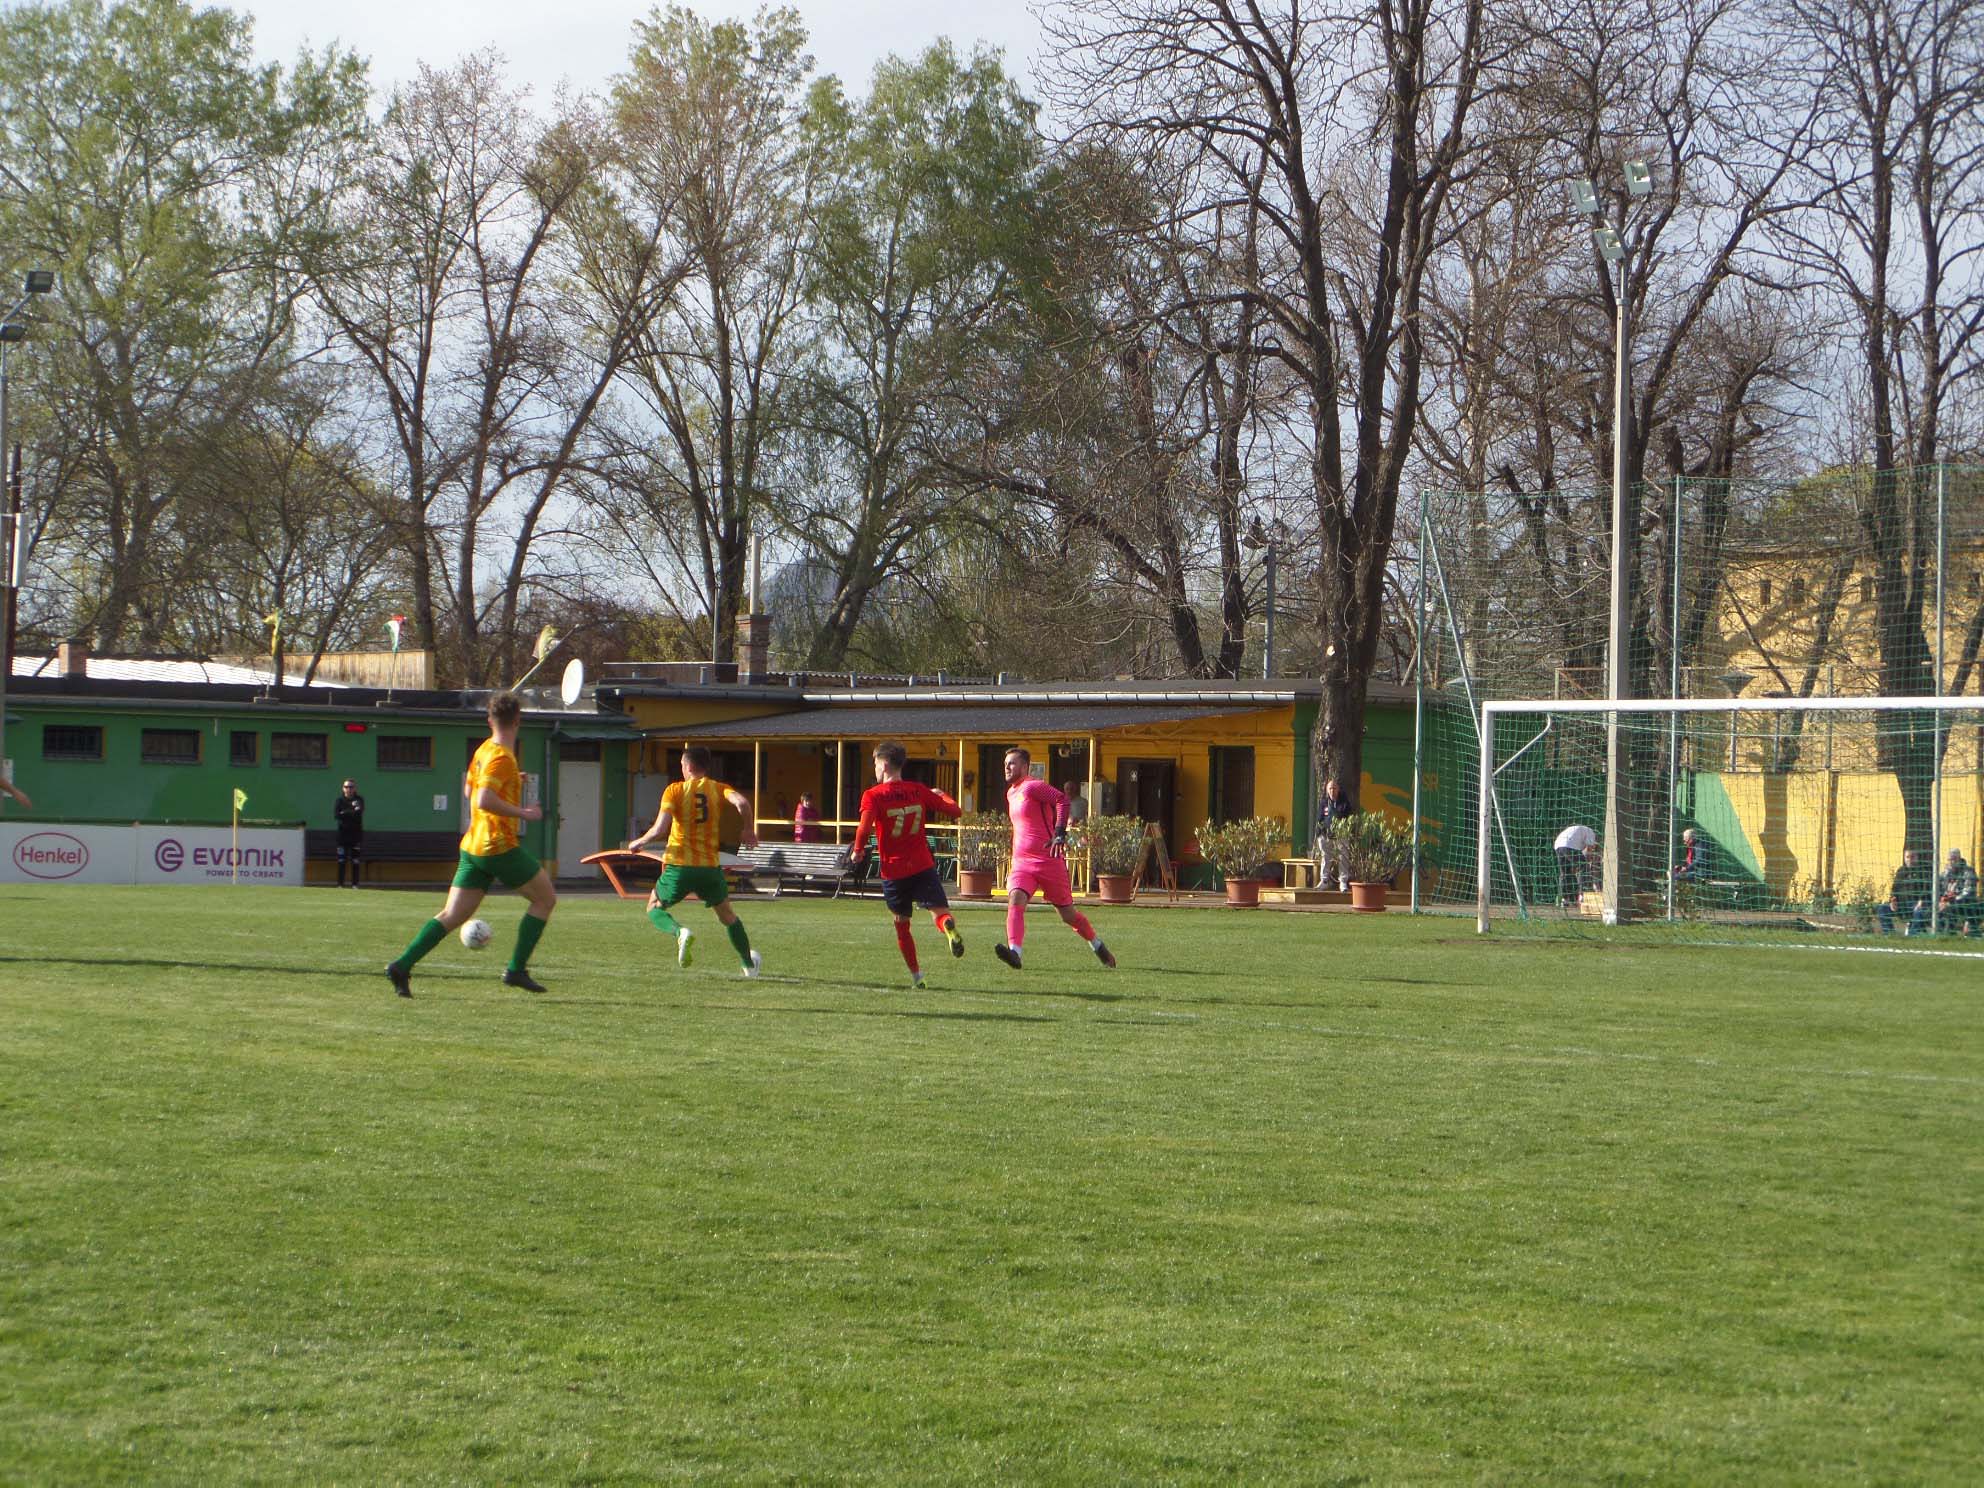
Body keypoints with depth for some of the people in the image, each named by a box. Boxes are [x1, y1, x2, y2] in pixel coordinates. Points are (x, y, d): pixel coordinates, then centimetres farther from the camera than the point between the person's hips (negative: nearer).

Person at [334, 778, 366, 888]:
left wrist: (344, 813, -14)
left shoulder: (359, 800, 5)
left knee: (355, 861, 0)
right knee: (341, 860, -2)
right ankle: (340, 884, 0)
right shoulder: (340, 800, 6)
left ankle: (355, 884, 3)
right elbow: (336, 814, -7)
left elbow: (358, 812, -12)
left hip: (356, 832, 0)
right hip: (343, 832, 0)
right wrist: (351, 813, -13)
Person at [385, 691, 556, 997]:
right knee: (545, 898, 8)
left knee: (453, 915, 5)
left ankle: (402, 966, -7)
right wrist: (523, 813, -20)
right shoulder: (502, 757, -15)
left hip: (473, 846, 8)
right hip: (500, 846, -8)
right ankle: (516, 969, 5)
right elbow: (484, 800, -26)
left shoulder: (483, 750, 12)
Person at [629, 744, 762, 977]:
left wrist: (638, 843, 4)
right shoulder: (718, 789, 4)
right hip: (710, 867, 3)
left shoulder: (675, 790, -3)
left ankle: (680, 932, -15)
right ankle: (750, 964, 27)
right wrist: (748, 831, -1)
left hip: (679, 866, -3)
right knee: (727, 915, 24)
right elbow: (742, 803, -17)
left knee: (654, 909, 16)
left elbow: (660, 829, -14)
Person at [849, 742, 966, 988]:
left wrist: (857, 852, -3)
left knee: (901, 925, 15)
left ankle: (916, 976, 15)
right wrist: (942, 795, 31)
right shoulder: (919, 791, 6)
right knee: (940, 912, -6)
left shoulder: (873, 795, -5)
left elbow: (864, 828, -21)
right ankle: (949, 927, -42)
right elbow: (955, 811, 10)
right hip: (923, 866, 1)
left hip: (893, 871, -1)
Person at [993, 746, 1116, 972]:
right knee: (1015, 900, -22)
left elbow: (1062, 800, -25)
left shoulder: (1032, 787, -10)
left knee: (1068, 915, 5)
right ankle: (1014, 951, -38)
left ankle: (1098, 946, 29)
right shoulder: (1011, 793, 17)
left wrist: (1060, 834, -34)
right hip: (1022, 862, 7)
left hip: (1049, 861, -7)